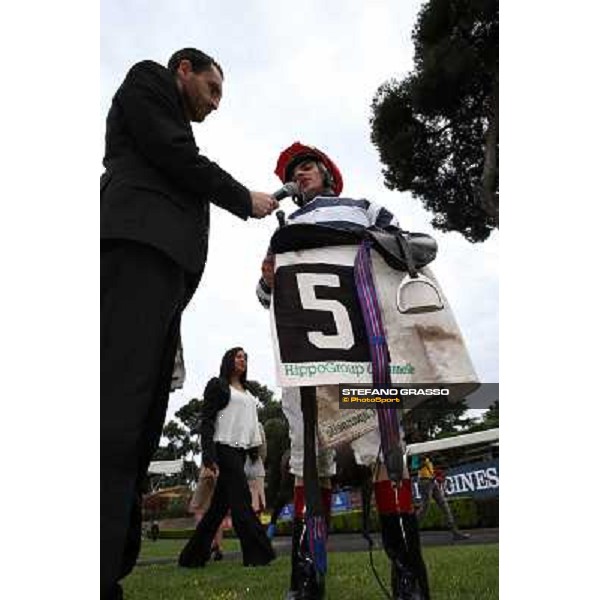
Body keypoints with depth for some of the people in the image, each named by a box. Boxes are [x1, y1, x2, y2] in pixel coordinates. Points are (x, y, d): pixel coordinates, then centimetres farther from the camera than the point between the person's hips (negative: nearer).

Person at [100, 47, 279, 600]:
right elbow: (176, 156, 0)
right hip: (140, 245, -8)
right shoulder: (147, 79, 19)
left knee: (141, 421, -4)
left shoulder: (177, 128, 39)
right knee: (119, 406, -21)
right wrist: (245, 199, 11)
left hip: (162, 260, 9)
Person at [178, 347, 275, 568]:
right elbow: (206, 421, -8)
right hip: (225, 448, -7)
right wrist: (209, 456, -17)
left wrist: (255, 449, 12)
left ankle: (193, 556, 19)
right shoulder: (217, 385, 0)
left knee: (220, 505, 9)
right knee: (241, 500, -7)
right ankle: (258, 554, -2)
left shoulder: (247, 392, 21)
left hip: (240, 450, 7)